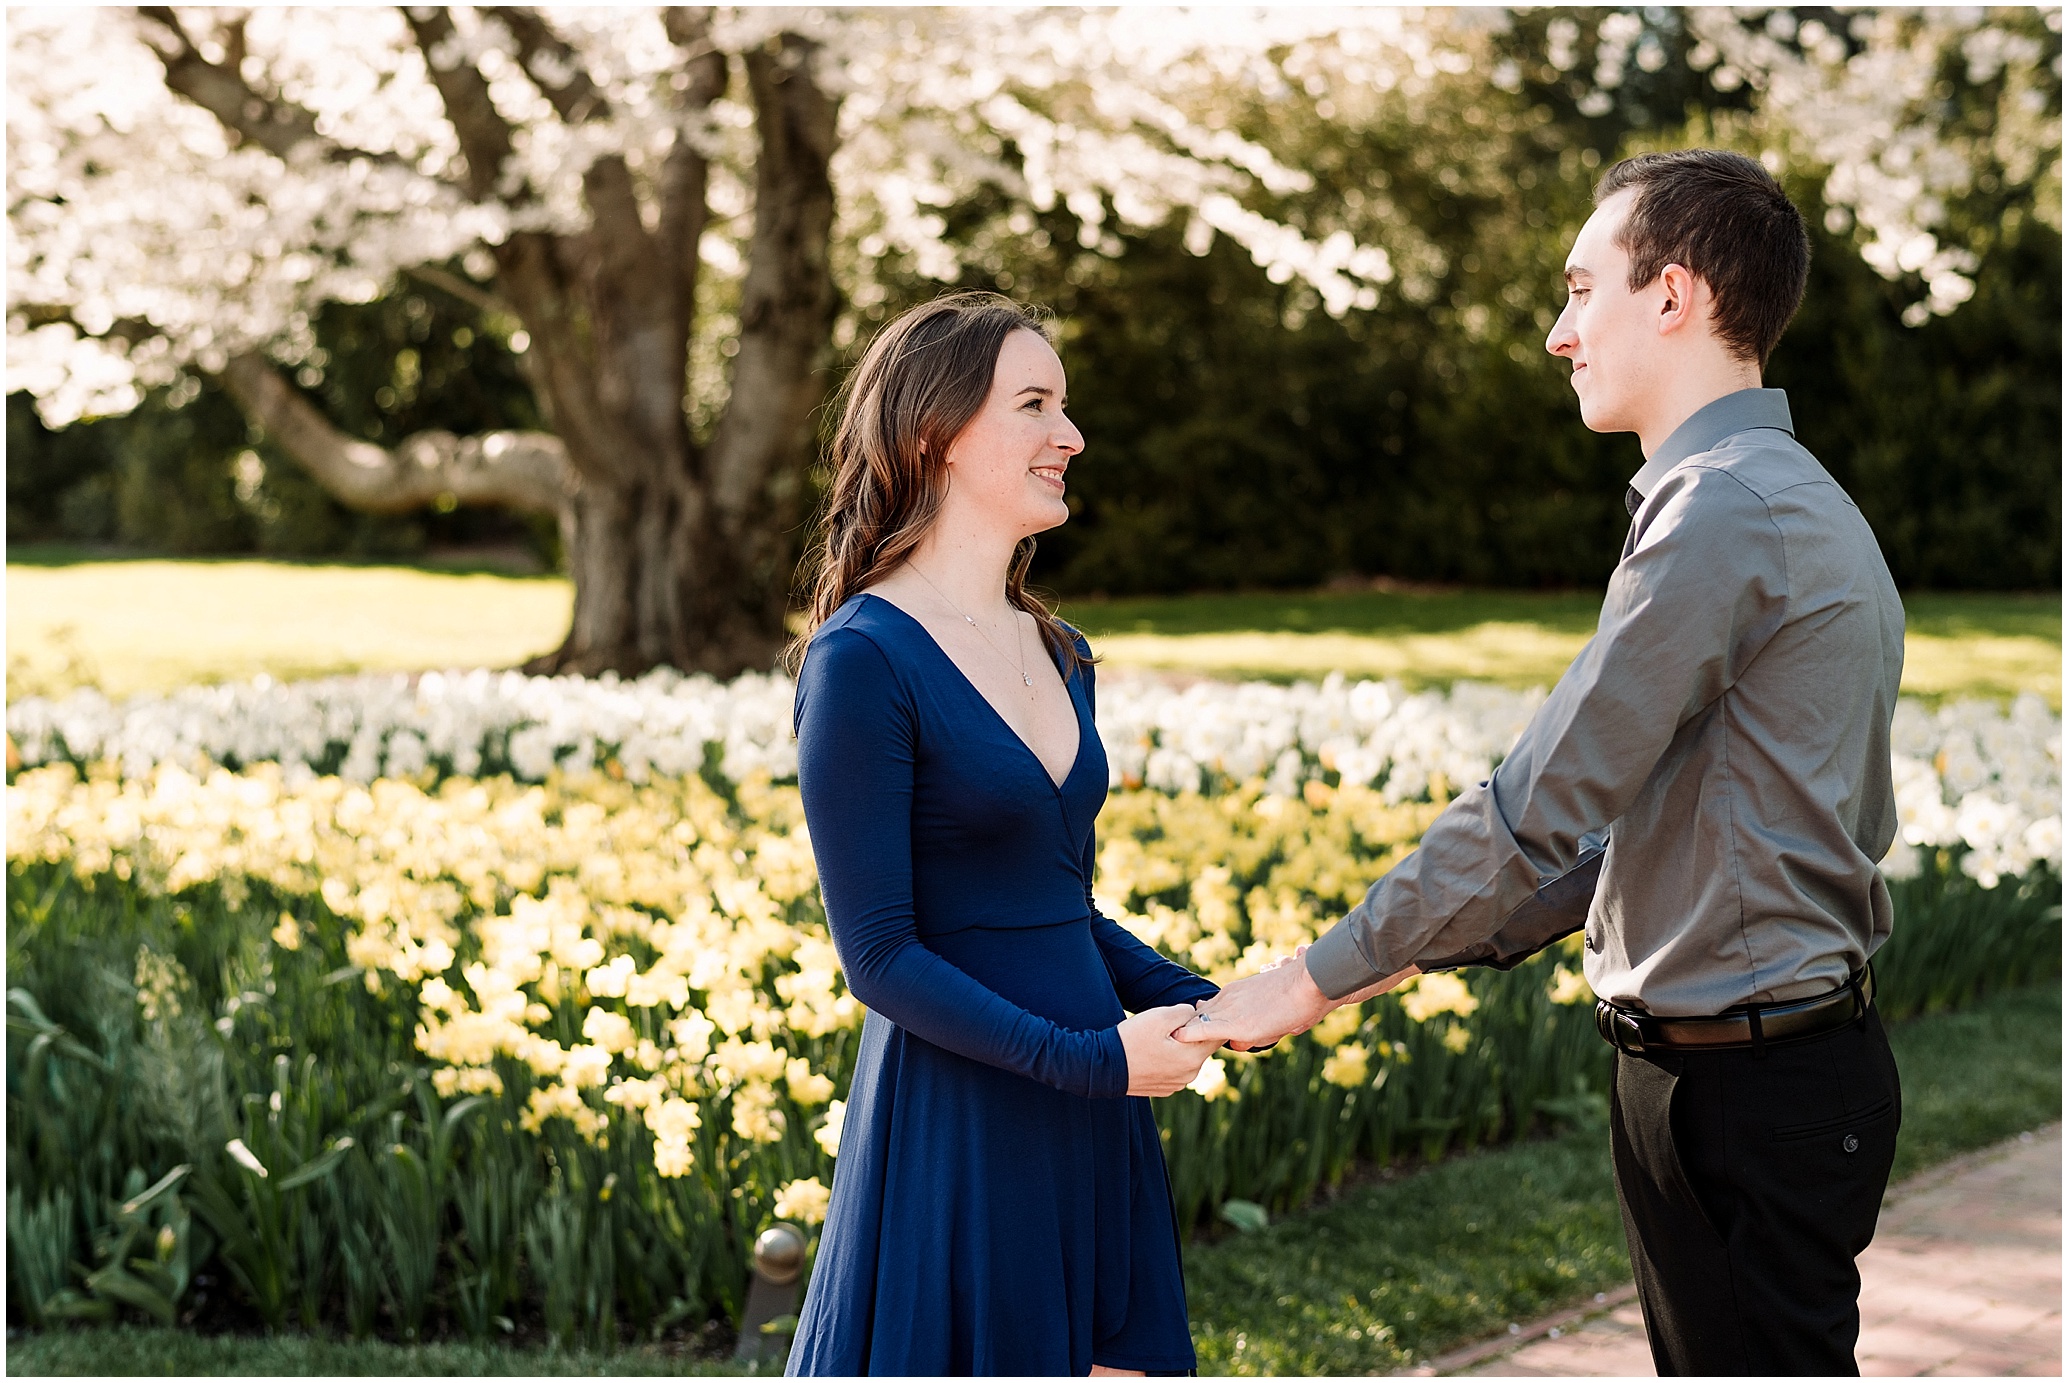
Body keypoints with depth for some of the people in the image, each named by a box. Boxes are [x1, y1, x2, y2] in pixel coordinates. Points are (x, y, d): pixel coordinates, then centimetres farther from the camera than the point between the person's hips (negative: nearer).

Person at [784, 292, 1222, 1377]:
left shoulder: (1057, 654, 12)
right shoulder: (864, 659, -13)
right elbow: (880, 954, -15)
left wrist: (1197, 1002, 0)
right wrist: (1092, 1057, -19)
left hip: (1090, 1125, 7)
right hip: (955, 1129, -7)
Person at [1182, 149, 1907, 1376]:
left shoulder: (1725, 514, -20)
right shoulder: (1781, 501, 14)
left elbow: (1545, 807, -20)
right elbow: (1616, 812, 17)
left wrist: (1320, 979, -10)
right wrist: (1429, 948, 14)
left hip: (1745, 1089, -10)